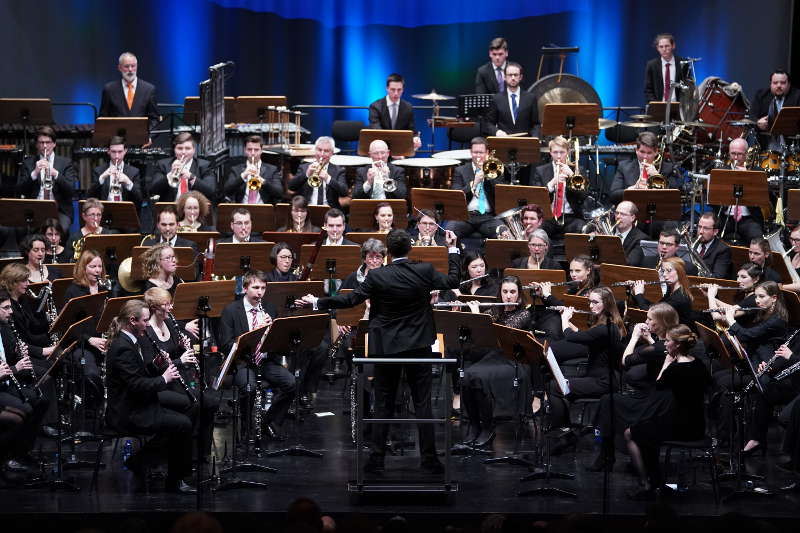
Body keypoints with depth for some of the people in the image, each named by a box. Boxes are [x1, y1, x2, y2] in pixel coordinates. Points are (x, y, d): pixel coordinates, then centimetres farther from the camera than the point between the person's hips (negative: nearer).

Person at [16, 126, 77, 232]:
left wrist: (56, 174, -17)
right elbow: (20, 190, 2)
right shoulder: (28, 162, 13)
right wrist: (34, 173, -13)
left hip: (59, 210, -1)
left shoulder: (65, 163, 11)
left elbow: (71, 189, -1)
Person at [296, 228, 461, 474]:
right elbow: (453, 281, 7)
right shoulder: (425, 271, -8)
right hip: (418, 346, 1)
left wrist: (316, 302, 3)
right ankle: (429, 459, 5)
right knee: (423, 403, 6)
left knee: (384, 405, 7)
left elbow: (350, 299, -8)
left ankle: (376, 460, 7)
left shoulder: (377, 277, -12)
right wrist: (452, 249, 18)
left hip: (387, 348, -1)